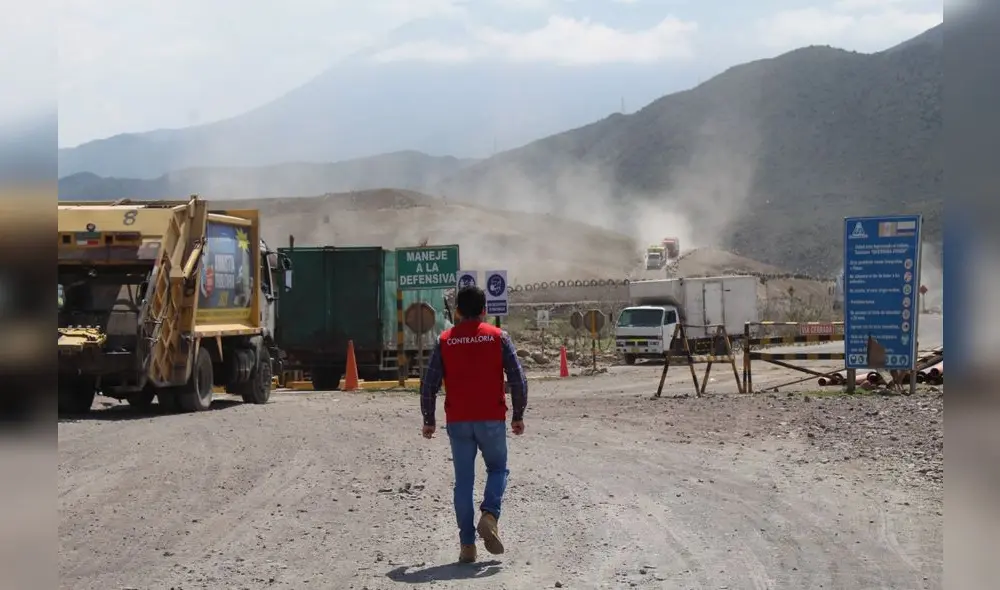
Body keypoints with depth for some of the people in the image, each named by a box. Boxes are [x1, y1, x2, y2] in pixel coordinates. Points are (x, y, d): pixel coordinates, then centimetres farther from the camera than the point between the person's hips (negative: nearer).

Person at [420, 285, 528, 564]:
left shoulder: (444, 341, 3)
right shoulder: (498, 337, 0)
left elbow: (429, 384, 0)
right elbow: (518, 379, -3)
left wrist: (429, 421, 10)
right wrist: (518, 415, 6)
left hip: (457, 422, 1)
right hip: (492, 419, -1)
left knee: (463, 481, 7)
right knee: (497, 469, 18)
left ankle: (467, 545, 4)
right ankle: (489, 515, -10)